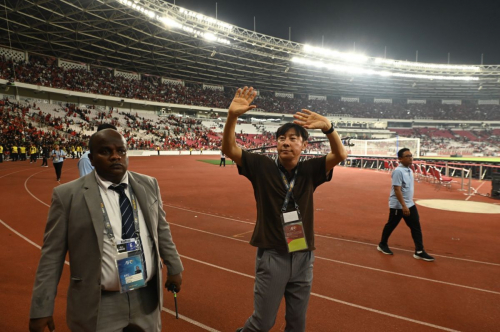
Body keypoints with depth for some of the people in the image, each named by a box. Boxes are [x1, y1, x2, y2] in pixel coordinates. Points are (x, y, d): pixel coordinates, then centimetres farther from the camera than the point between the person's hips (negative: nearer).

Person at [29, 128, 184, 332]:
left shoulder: (149, 185, 0)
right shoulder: (68, 195, -10)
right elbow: (52, 255, -7)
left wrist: (174, 267, 11)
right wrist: (42, 308, -5)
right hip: (99, 306, -3)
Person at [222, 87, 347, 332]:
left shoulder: (309, 171, -3)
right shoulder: (263, 167, -6)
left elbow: (340, 155, -16)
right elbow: (229, 149, -16)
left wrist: (327, 126, -35)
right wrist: (232, 116, -33)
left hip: (303, 257, 2)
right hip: (272, 256, -2)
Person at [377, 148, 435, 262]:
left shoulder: (409, 170, 7)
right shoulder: (398, 171, -20)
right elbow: (397, 189, -24)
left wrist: (408, 204, 20)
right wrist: (403, 206, -26)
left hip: (410, 204, 8)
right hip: (397, 205, -8)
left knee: (416, 227, 6)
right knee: (391, 225, 8)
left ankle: (419, 252, 14)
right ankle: (382, 245, 27)